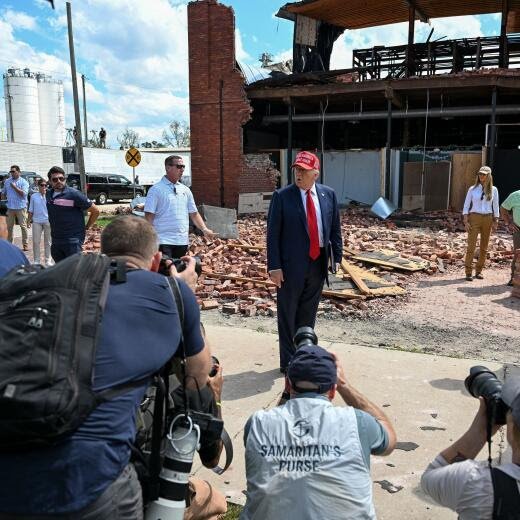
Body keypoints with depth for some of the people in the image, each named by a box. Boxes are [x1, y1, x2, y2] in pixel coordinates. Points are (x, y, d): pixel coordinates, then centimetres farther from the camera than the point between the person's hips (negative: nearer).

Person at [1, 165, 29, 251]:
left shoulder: (23, 182, -2)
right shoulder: (7, 181, 11)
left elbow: (24, 193, -13)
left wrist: (14, 187, -15)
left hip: (21, 207, -4)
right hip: (10, 207, 4)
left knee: (23, 226, -1)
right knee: (9, 227, 8)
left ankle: (25, 244, 5)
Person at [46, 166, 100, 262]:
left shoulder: (73, 194, -11)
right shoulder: (49, 194, 8)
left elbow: (95, 211, -8)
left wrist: (87, 227, -1)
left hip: (73, 240, -7)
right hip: (55, 239, 7)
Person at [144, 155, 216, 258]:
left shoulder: (185, 190, 13)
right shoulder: (156, 190, -3)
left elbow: (194, 214, 16)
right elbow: (149, 216, -6)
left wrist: (204, 229, 1)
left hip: (182, 241, 5)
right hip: (163, 241, -5)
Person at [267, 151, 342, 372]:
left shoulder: (328, 194, 4)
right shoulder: (282, 196, -8)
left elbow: (335, 228, 10)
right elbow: (273, 234, -8)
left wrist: (337, 256, 5)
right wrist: (274, 266, -12)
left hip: (318, 263, 4)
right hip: (291, 266, -3)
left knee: (308, 315, 16)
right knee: (287, 316, 7)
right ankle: (288, 362, 21)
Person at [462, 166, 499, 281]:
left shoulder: (493, 190, 4)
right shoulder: (472, 189, 0)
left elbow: (495, 207, 6)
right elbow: (466, 206, 0)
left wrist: (495, 222, 0)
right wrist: (466, 222, -8)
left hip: (488, 219, 2)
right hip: (474, 218, -2)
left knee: (484, 247, 7)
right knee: (471, 246, -8)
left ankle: (478, 271, 18)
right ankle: (468, 272, -4)